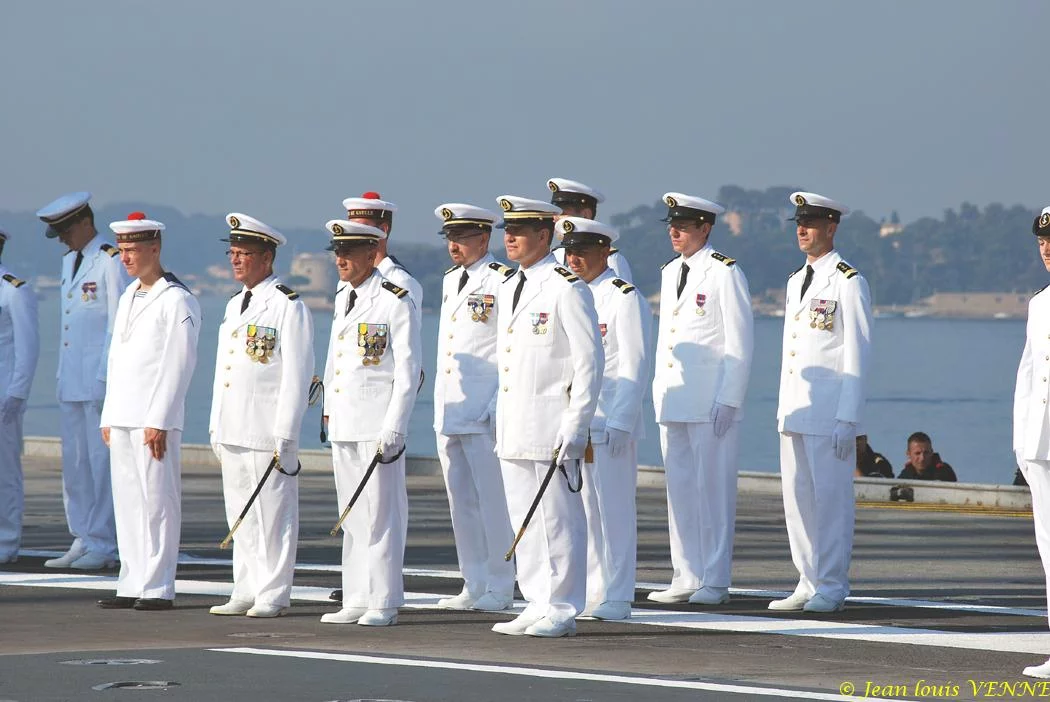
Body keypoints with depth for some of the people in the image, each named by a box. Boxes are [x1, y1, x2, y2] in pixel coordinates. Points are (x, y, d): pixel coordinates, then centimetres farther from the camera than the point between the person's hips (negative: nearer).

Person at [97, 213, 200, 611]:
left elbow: (179, 365, -13)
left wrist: (158, 421, -17)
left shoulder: (177, 301, -8)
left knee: (157, 501, -6)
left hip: (155, 419, -8)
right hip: (122, 418, 8)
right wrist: (109, 416, 17)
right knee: (127, 501, 8)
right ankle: (132, 586, 12)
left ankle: (158, 588, -4)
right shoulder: (128, 298, 18)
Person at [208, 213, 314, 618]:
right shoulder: (234, 306, 18)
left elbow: (296, 376, -11)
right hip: (232, 431, 8)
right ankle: (245, 592, 15)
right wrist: (216, 427, 18)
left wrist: (285, 436, -16)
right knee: (240, 516, 10)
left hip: (267, 430, -8)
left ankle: (273, 595, 0)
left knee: (273, 515, -3)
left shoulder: (288, 307, -8)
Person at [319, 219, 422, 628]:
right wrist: (329, 408, 17)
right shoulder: (343, 297, 14)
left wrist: (394, 429, -16)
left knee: (380, 512, -4)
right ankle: (356, 601, 16)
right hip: (344, 422, 8)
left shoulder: (395, 301, -10)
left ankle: (384, 602, 0)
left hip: (377, 423, -8)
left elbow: (408, 371, -12)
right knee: (351, 514, 11)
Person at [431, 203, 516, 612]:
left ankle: (499, 589, 2)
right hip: (449, 411, 8)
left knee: (493, 502, -4)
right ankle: (474, 586, 16)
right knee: (461, 502, 10)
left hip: (485, 414, -8)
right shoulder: (450, 281, 17)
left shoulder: (502, 282, -8)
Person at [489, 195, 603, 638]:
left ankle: (561, 611, 0)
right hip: (513, 430, 8)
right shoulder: (508, 290, 17)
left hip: (551, 429, -8)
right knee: (524, 522, 9)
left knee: (557, 520, -4)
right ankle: (537, 606, 15)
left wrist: (575, 427, -16)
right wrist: (499, 418, 18)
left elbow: (590, 361, -11)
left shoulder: (567, 288, -9)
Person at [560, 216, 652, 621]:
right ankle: (591, 592, 14)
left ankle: (616, 598, -1)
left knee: (614, 510, -4)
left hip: (611, 424, -7)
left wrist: (620, 422, -18)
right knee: (583, 510, 8)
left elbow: (635, 367, -11)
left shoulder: (625, 298, -7)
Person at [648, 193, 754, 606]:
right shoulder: (670, 272, 16)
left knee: (713, 487, -4)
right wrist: (659, 391, 16)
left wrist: (728, 400, -14)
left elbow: (740, 342, -9)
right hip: (672, 400, 7)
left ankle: (715, 581, 0)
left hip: (711, 402, -7)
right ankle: (686, 577, 13)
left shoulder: (725, 273, -7)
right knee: (679, 488, 8)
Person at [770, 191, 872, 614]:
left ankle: (831, 588, 0)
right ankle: (809, 584, 14)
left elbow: (857, 355, -10)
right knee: (797, 499, 8)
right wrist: (783, 409, 16)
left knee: (831, 499, -4)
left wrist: (847, 418, -15)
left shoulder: (847, 282, -7)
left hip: (829, 413, -8)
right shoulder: (796, 281, 18)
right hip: (794, 413, 8)